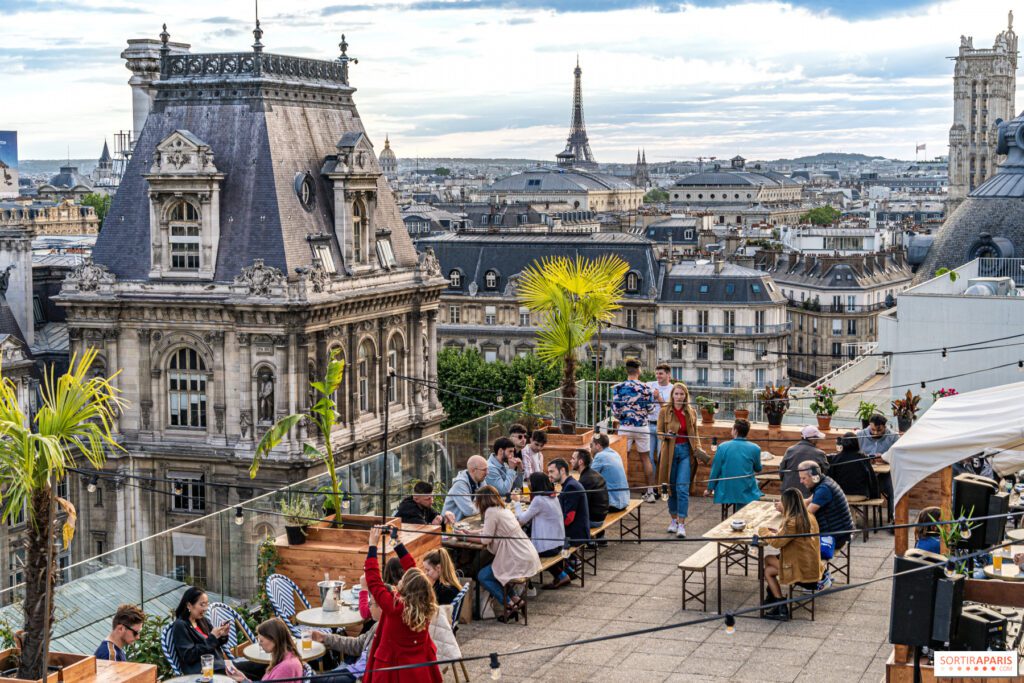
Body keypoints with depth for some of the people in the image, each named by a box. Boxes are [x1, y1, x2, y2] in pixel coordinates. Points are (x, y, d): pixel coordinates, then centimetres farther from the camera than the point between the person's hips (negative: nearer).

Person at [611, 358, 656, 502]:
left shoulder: (618, 387, -6)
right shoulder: (645, 387, -7)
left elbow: (615, 410, -7)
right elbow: (650, 409, -4)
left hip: (625, 427, 0)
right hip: (642, 427, 0)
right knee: (645, 458, 10)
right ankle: (650, 492, 11)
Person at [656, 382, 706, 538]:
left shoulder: (691, 412, 7)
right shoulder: (664, 411, 0)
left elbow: (695, 433, 14)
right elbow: (659, 432, 2)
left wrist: (698, 448, 0)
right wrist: (666, 435, -20)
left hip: (686, 451, 0)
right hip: (670, 451, 0)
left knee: (682, 487, -9)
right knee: (671, 487, 8)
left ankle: (682, 524, -9)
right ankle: (674, 519, 25)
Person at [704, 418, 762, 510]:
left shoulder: (723, 447, -8)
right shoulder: (755, 449, -7)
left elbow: (715, 470, -2)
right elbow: (758, 469, 11)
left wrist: (710, 489, 10)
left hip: (726, 492, 1)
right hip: (746, 492, -1)